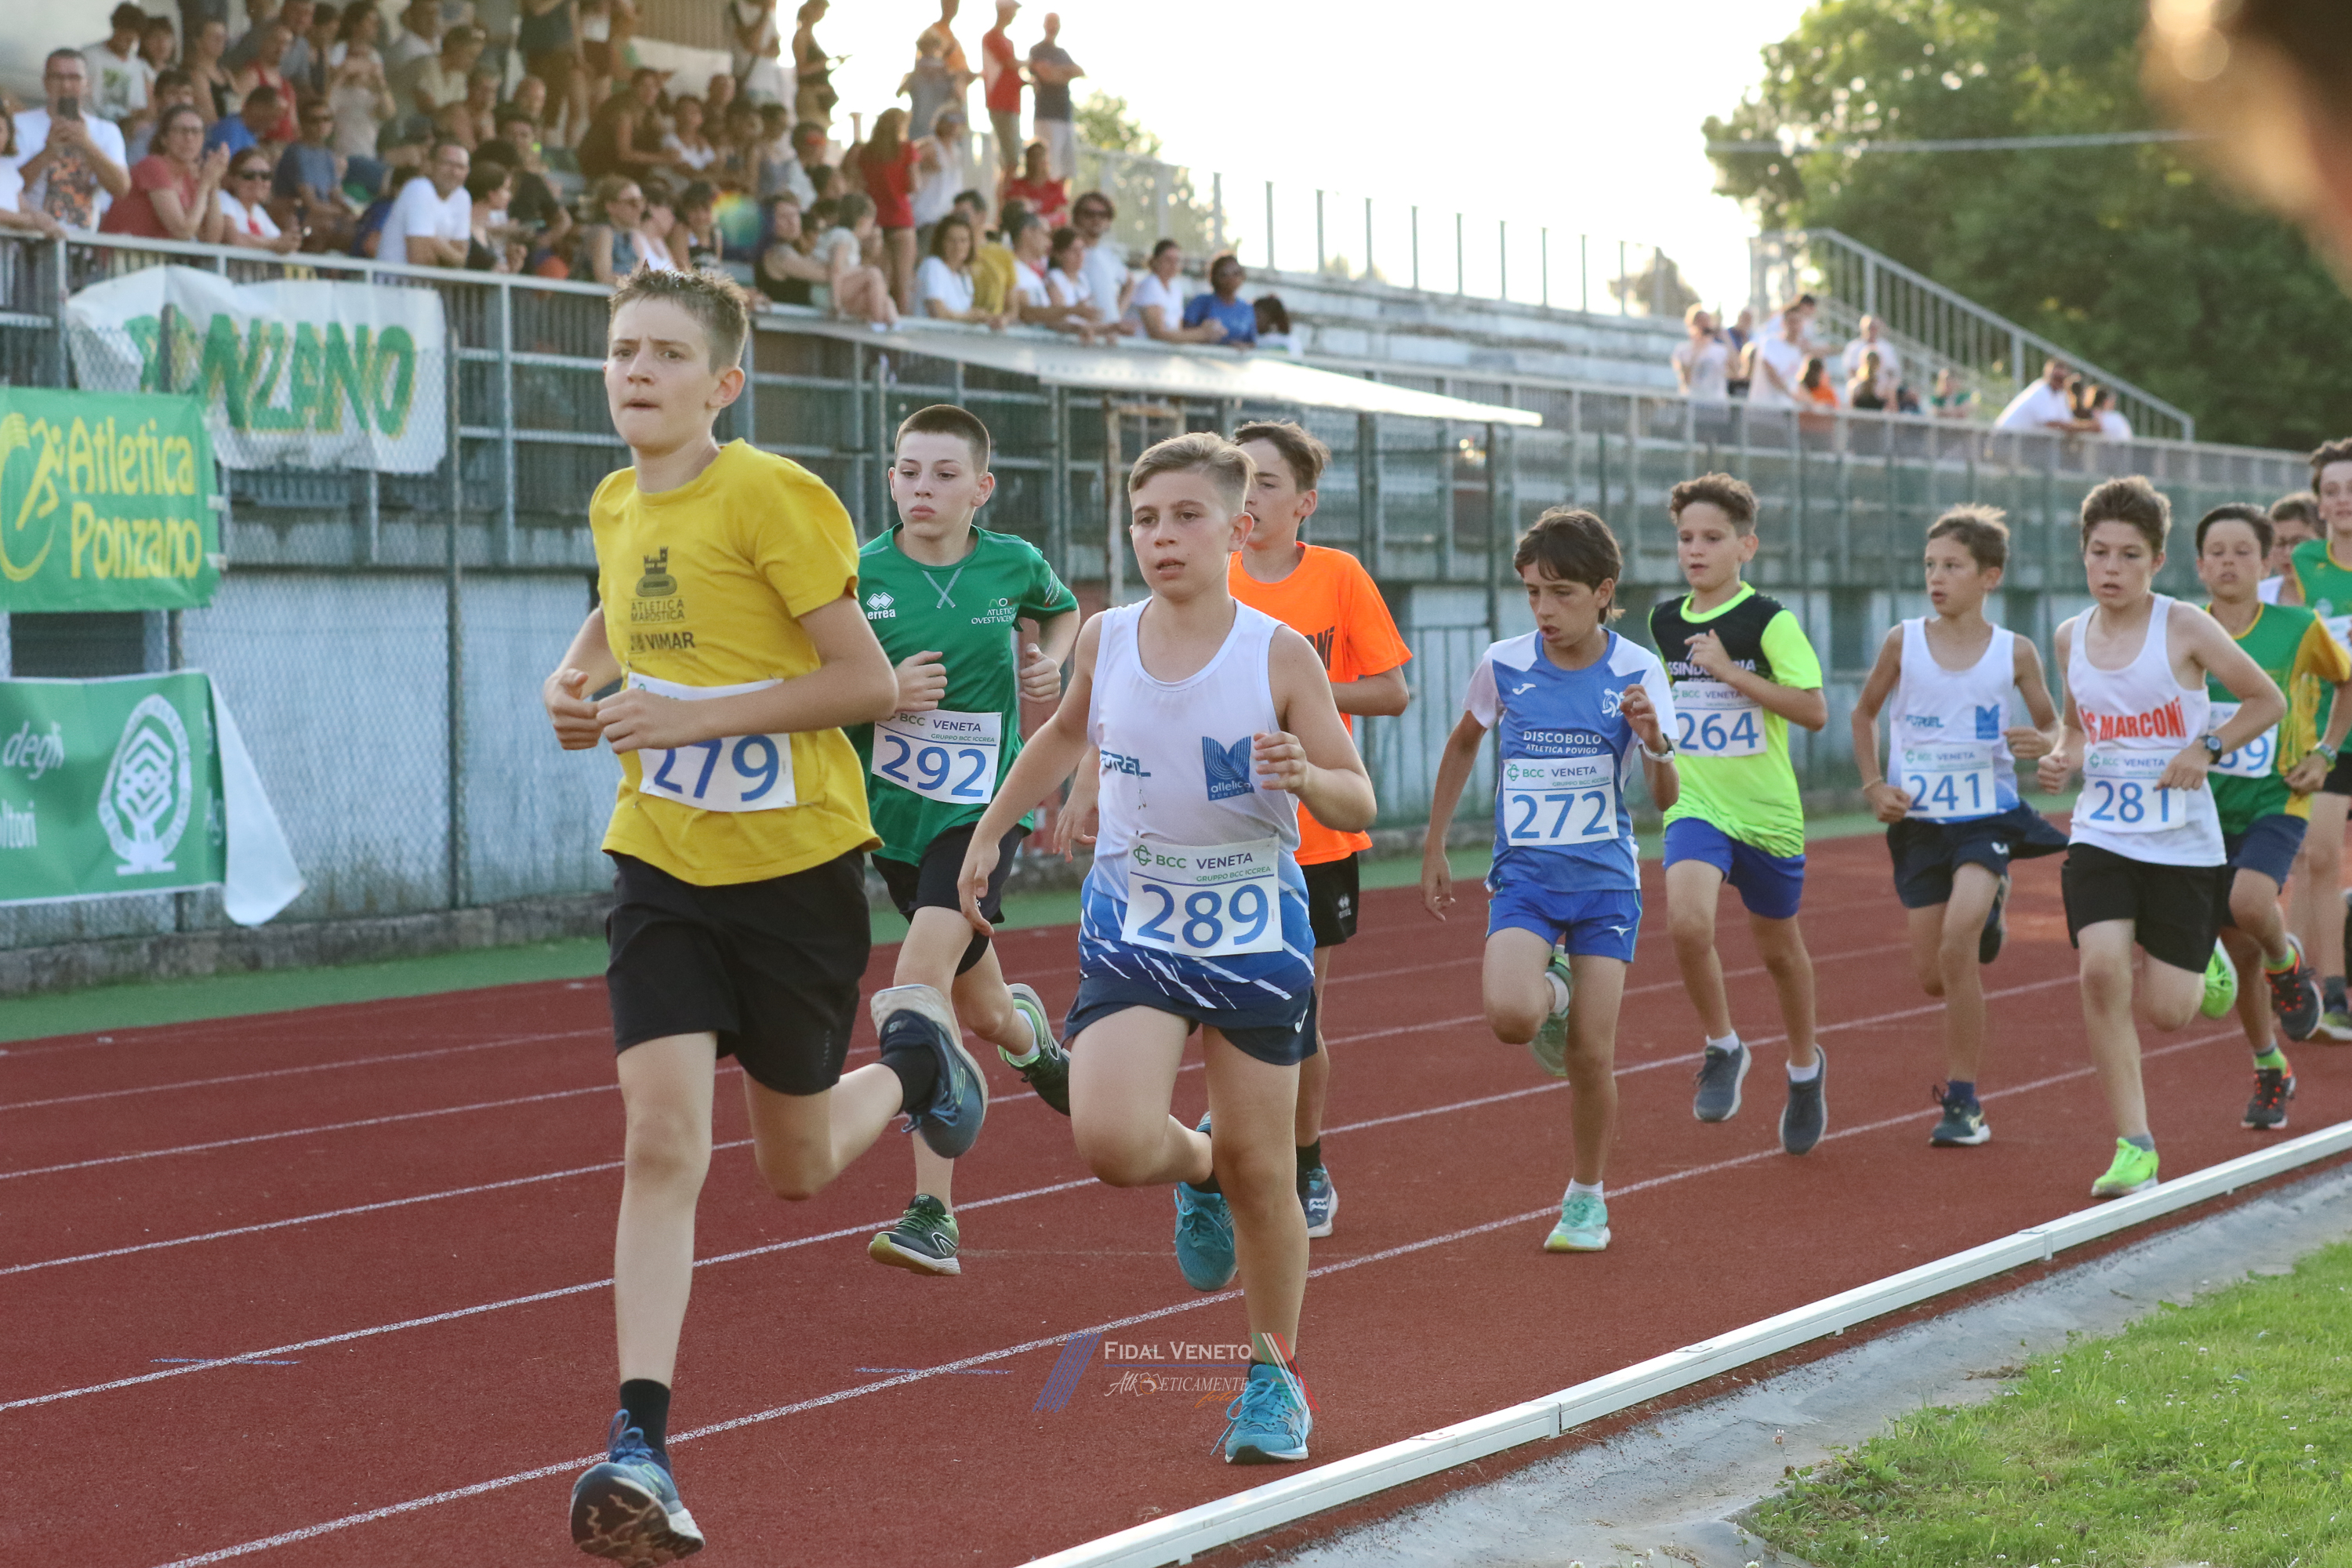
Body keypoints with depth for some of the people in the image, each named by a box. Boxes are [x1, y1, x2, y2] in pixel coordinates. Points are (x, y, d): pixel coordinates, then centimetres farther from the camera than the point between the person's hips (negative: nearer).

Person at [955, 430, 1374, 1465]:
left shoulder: (1278, 655, -11)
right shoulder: (1105, 641, -2)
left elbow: (1357, 807, -9)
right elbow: (1067, 734, 20)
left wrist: (1306, 777, -30)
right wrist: (990, 829, 21)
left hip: (1253, 935, -2)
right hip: (1131, 931, 2)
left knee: (1261, 1170, 5)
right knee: (1111, 1143, -19)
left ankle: (1276, 1375, 26)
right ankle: (1197, 1168, 18)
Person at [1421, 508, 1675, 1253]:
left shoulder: (1636, 673, -8)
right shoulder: (1503, 665, -4)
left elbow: (1667, 798, -10)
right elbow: (1463, 744, 15)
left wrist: (1654, 741, -32)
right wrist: (1433, 849, 16)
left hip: (1604, 882, -1)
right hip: (1524, 877, 1)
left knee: (1591, 1055, -3)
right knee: (1509, 1015, -25)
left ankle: (1587, 1198, 19)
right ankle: (1552, 993, 13)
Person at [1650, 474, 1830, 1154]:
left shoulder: (1768, 620, -11)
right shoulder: (1663, 621, 4)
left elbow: (1814, 710, -18)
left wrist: (1730, 671, -21)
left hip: (1767, 813, -2)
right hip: (1696, 809, 2)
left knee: (1778, 948, 14)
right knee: (1687, 921, -24)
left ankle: (1804, 1066, 40)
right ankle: (1723, 1048, -1)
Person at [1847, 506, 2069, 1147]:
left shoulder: (2014, 653, -5)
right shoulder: (1903, 642, -2)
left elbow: (2052, 726, 7)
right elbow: (1864, 713, 13)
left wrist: (2044, 744, -16)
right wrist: (1873, 785, 0)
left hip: (1988, 817, -3)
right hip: (1919, 822, 3)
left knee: (1956, 946, -22)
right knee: (1932, 975, 4)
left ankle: (1964, 1099, -10)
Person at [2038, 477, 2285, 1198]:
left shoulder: (2185, 628, -9)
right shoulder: (2071, 637, 3)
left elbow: (2268, 701, 0)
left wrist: (2209, 747, -14)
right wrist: (2061, 759, 0)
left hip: (2183, 846, -2)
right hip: (2101, 836, 3)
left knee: (2167, 1009, 0)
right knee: (2101, 970, -20)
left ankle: (2201, 967, 39)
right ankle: (2133, 1147, -12)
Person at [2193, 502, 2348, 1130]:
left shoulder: (2297, 628, -8)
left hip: (2276, 802, -3)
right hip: (2208, 808, 3)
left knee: (2250, 903, -30)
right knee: (2241, 952, 8)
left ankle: (2287, 962, 5)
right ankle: (2269, 1071, 29)